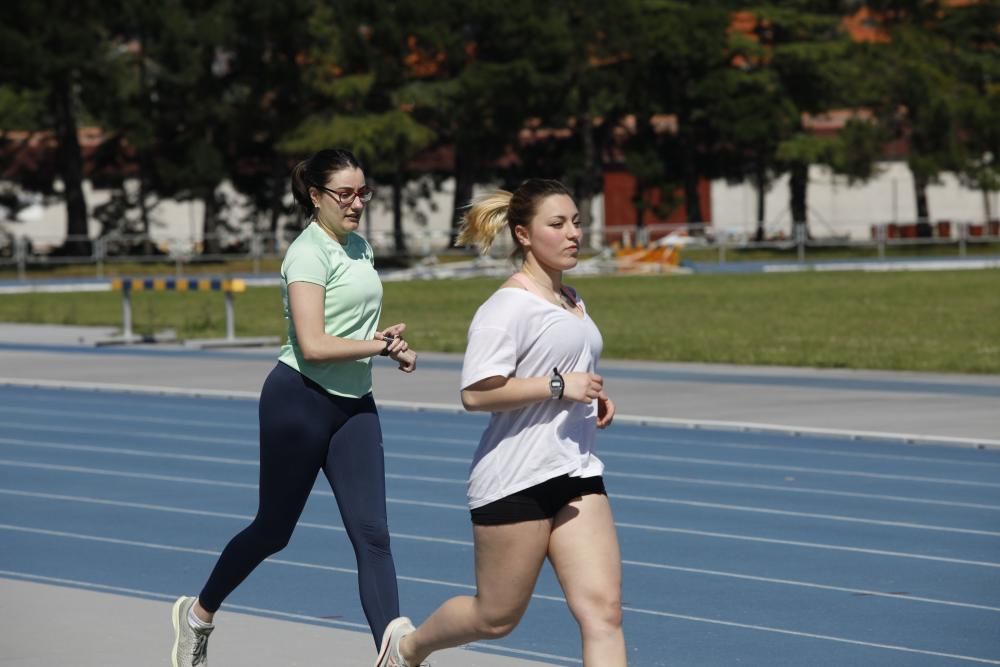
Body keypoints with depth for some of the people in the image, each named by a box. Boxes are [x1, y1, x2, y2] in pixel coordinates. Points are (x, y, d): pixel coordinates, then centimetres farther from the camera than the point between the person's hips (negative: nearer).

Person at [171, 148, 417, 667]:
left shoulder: (360, 247, 12)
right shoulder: (308, 254, -14)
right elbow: (313, 346, -24)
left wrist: (390, 346, 10)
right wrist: (380, 346, -18)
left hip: (354, 406, 7)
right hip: (300, 399, -7)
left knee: (372, 535, -6)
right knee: (273, 530, 7)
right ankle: (197, 615, 31)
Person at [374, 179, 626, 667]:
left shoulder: (571, 301, 14)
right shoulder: (507, 307, -14)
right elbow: (476, 393, -21)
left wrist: (593, 399, 12)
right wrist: (558, 386, -23)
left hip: (577, 476, 7)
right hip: (515, 479, -7)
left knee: (603, 609, -7)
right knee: (497, 616, 7)